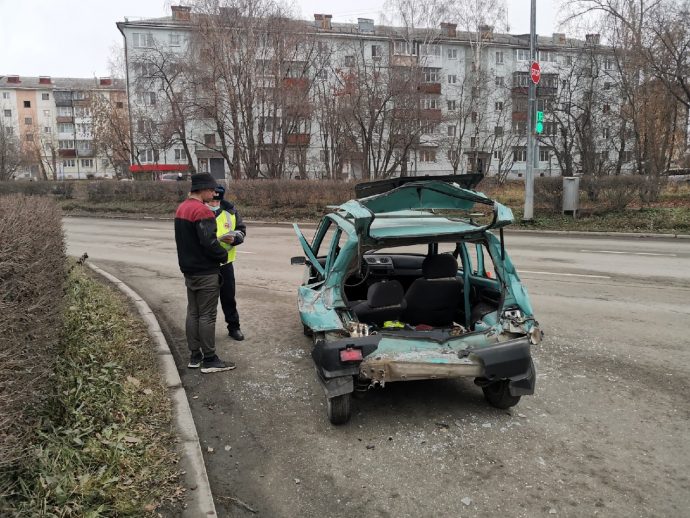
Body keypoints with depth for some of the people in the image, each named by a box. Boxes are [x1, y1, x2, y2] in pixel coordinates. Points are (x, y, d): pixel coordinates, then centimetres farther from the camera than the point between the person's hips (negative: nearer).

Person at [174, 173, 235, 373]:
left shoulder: (181, 208, 11)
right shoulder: (202, 211, -20)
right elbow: (209, 242, -26)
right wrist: (224, 255, -10)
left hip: (189, 270, 10)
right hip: (206, 273, -9)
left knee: (192, 313, 13)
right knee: (207, 316, -3)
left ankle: (195, 356, 22)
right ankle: (209, 360, 4)